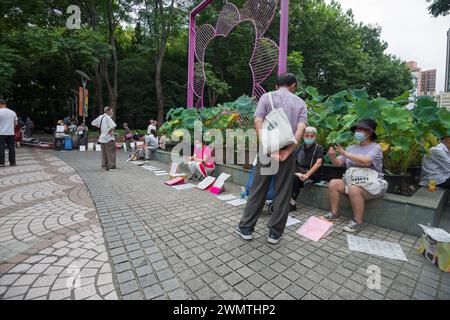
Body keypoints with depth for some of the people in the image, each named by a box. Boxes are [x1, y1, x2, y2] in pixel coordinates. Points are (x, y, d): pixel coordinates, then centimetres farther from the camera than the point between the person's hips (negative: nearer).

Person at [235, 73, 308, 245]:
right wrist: (287, 152, -11)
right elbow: (301, 128, -6)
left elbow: (258, 122, -10)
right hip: (288, 153, 1)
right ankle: (275, 232, 19)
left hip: (267, 151, -1)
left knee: (257, 190, 8)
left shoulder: (266, 97, 5)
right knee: (282, 194, 9)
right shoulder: (300, 102, 9)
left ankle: (246, 228, 18)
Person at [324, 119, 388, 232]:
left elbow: (366, 161, -26)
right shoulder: (352, 147, 11)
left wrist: (345, 154, -29)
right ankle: (334, 213, -3)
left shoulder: (375, 147, -5)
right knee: (333, 183, -12)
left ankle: (358, 222, -18)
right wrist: (332, 156, -18)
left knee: (354, 189, -33)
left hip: (371, 183, -6)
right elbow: (339, 163, 4)